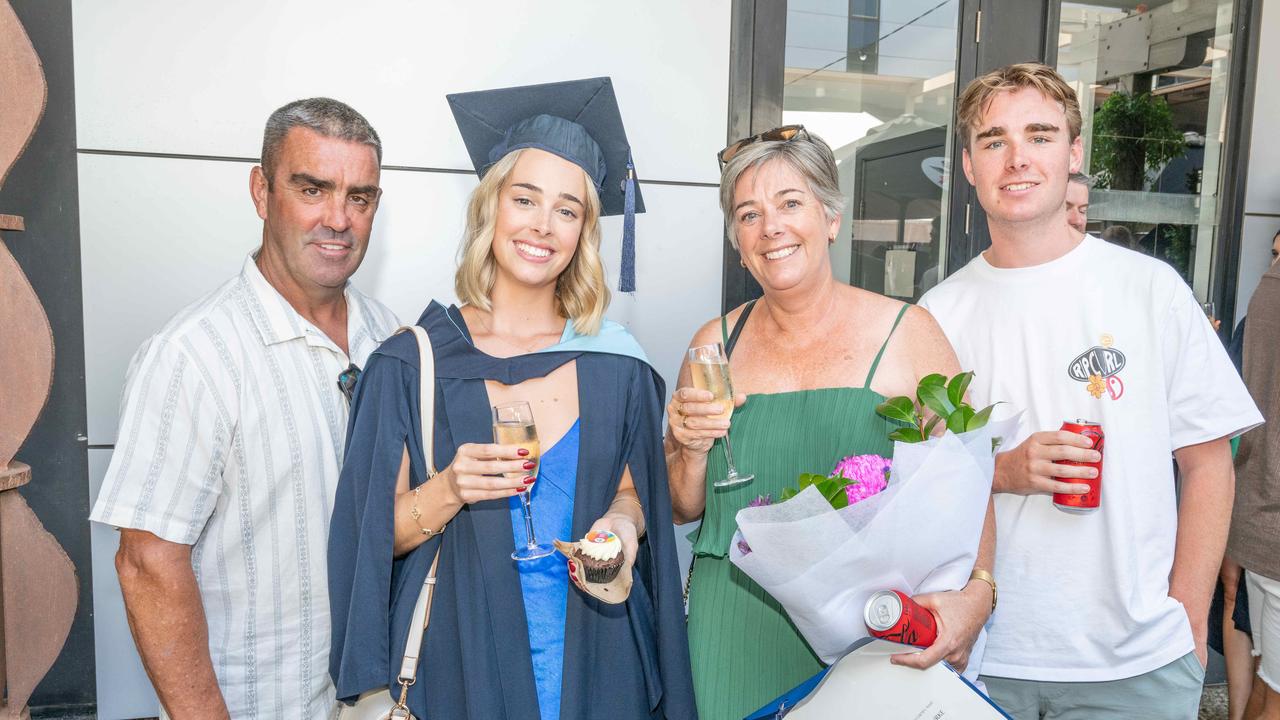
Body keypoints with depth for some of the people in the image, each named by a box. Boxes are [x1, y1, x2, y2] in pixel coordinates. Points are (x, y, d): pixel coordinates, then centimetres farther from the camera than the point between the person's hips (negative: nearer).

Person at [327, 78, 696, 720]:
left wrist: (623, 520, -13)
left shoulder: (615, 362, -4)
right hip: (463, 662, -1)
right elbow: (375, 535, -5)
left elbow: (634, 492, 7)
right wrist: (447, 493, -23)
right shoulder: (412, 365, -9)